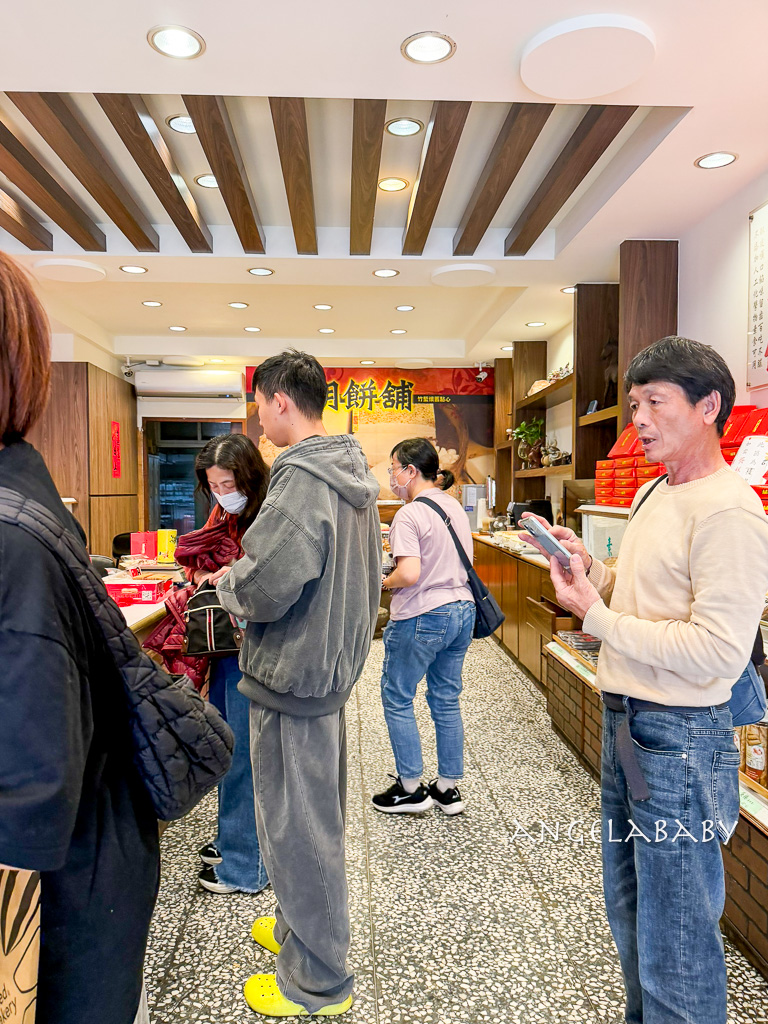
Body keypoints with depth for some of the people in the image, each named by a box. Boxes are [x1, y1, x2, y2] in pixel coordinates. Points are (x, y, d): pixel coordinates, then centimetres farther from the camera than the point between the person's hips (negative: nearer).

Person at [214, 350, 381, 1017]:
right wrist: (246, 579, 13)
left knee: (295, 824, 6)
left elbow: (266, 587, -30)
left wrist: (227, 583, -6)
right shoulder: (353, 473, 8)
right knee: (319, 812, 24)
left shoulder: (302, 478, -22)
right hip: (333, 663, 10)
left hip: (293, 674, -10)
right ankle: (307, 926, 45)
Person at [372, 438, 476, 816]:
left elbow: (409, 573, -27)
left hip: (422, 617, -8)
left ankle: (411, 788, 20)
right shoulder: (455, 506, 8)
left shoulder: (409, 515, -18)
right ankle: (448, 788, 27)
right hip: (462, 610, 8)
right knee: (446, 699, 17)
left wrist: (385, 583, -8)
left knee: (396, 697, 11)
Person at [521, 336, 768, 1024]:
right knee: (628, 910, 26)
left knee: (676, 941, 9)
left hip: (679, 738, -9)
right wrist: (592, 570, 0)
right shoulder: (654, 494, 10)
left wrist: (597, 617, -21)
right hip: (625, 722, 10)